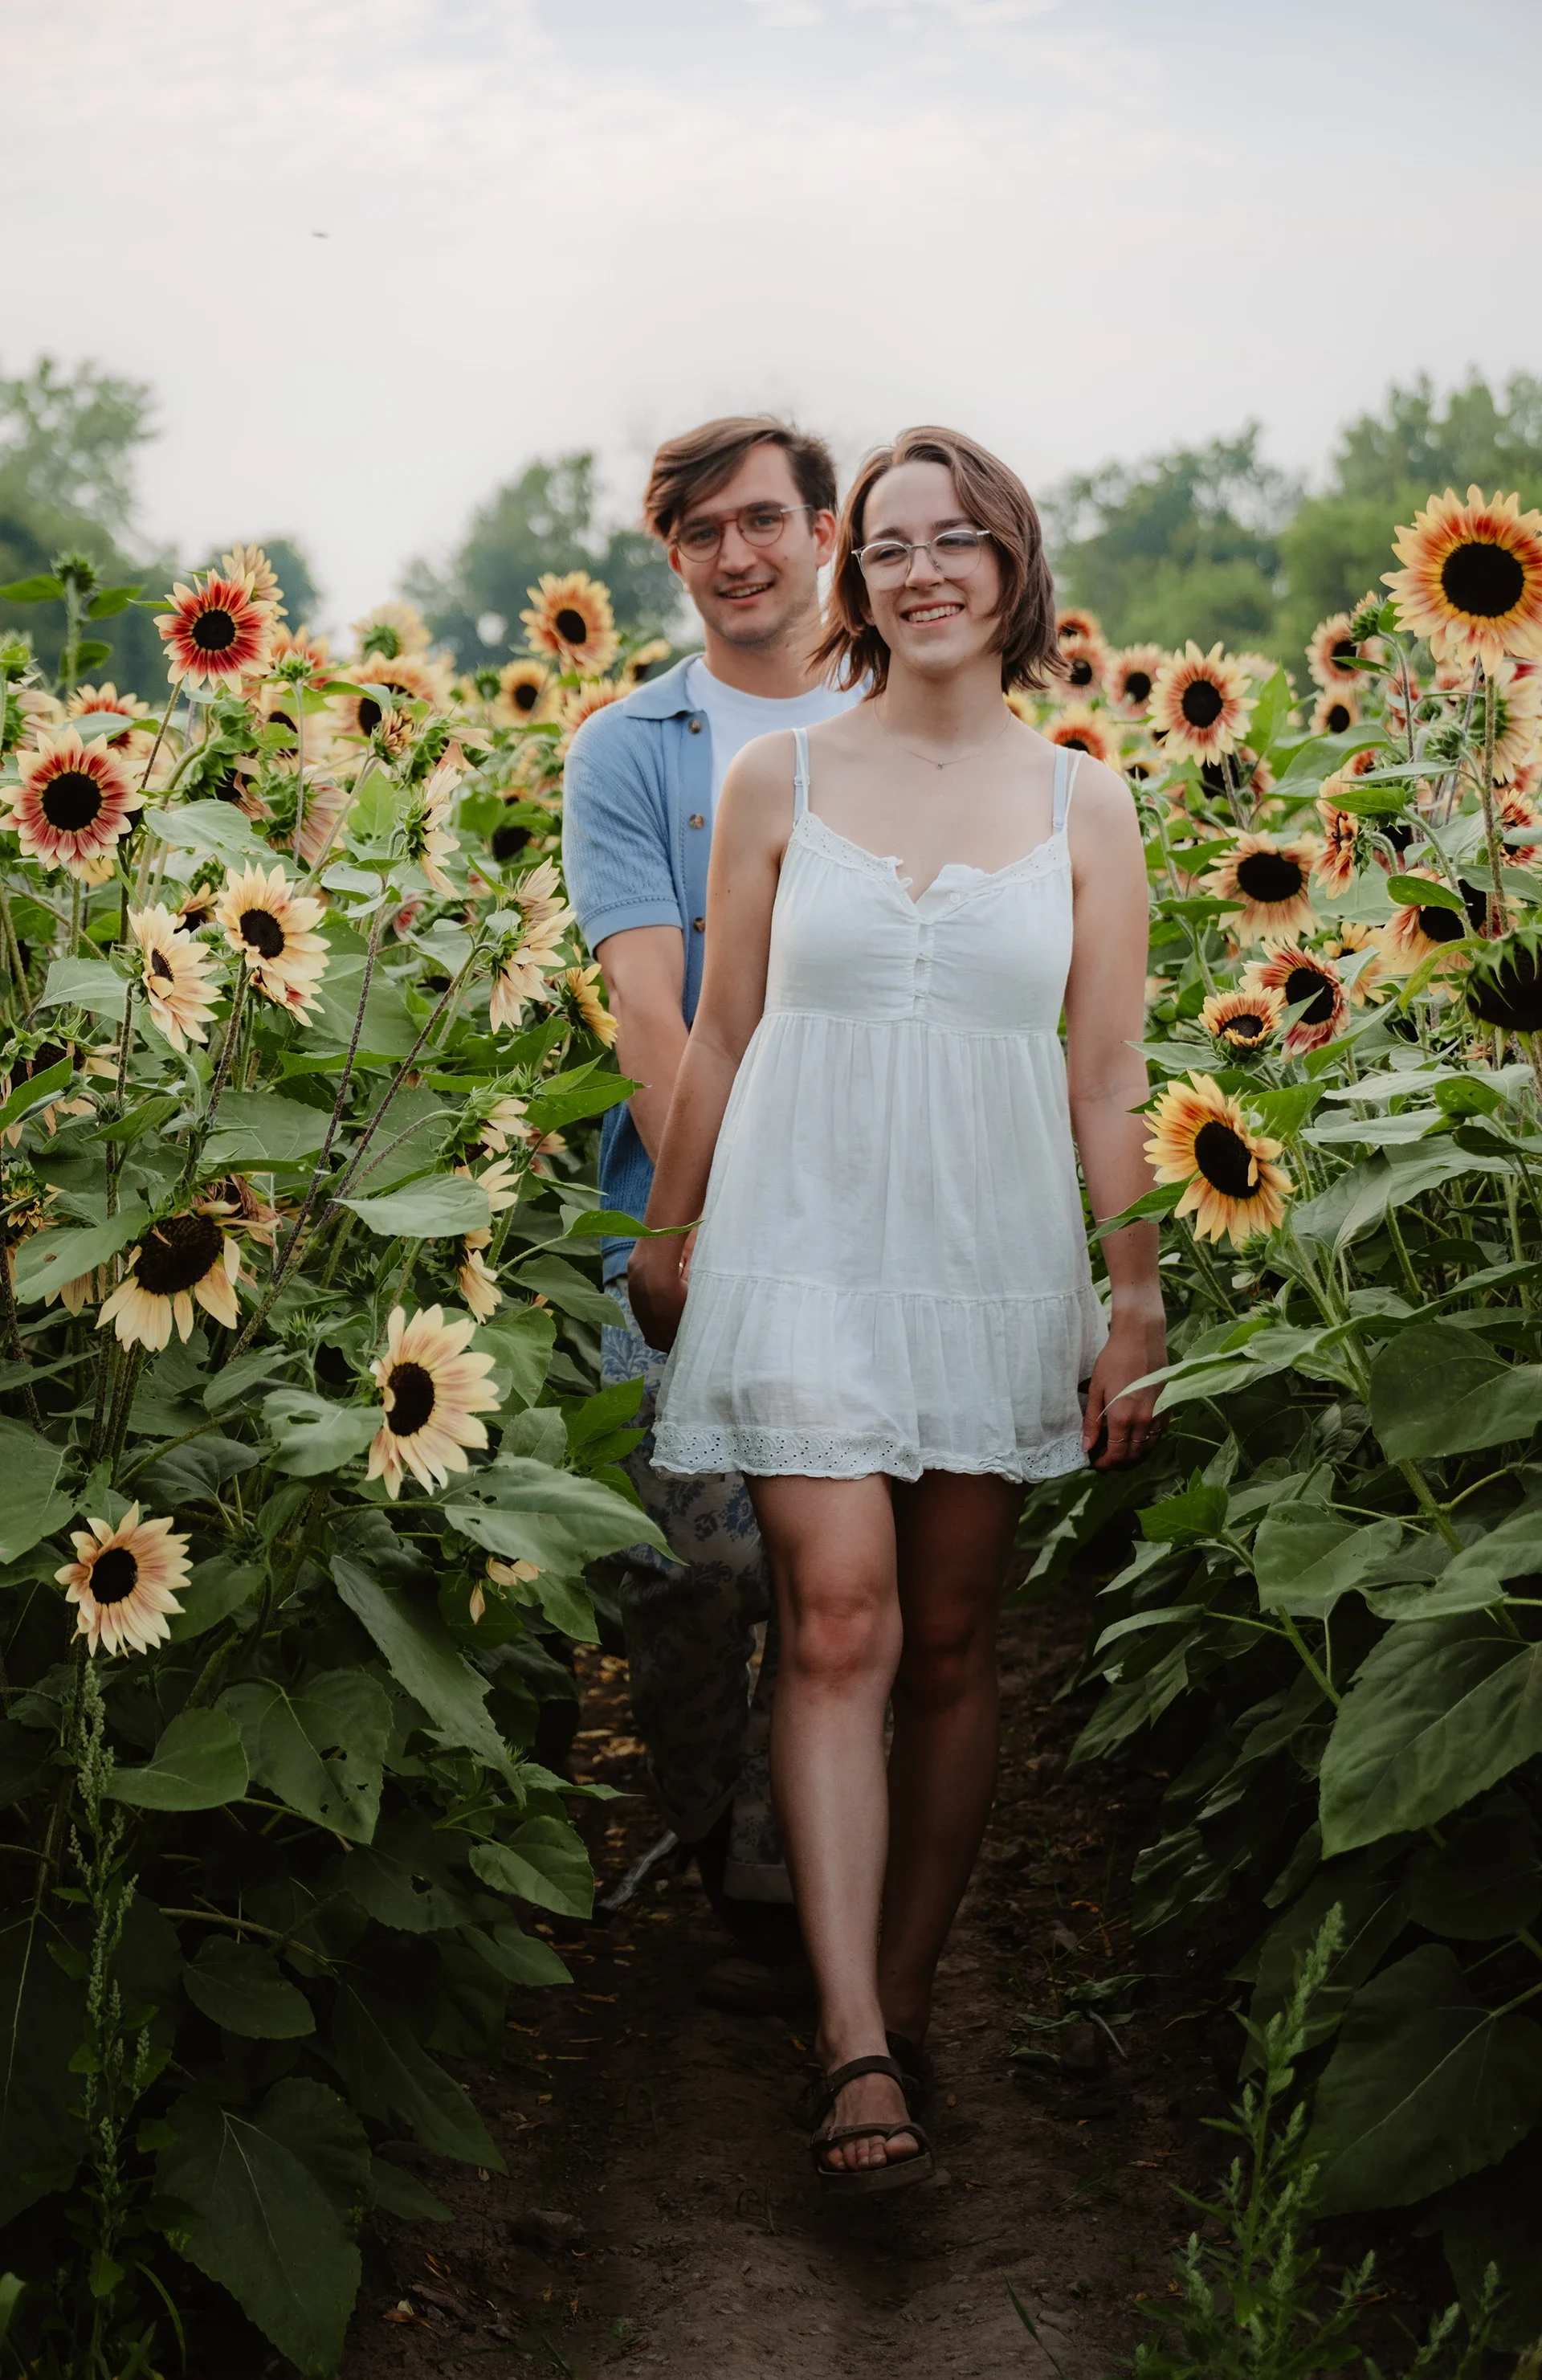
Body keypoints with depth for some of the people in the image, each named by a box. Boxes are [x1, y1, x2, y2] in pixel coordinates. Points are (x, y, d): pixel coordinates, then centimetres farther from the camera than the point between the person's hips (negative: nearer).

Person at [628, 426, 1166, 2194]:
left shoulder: (1083, 805, 5)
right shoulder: (777, 782, 4)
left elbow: (1109, 1082, 6)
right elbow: (719, 1035, 10)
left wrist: (1136, 1308, 4)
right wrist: (664, 1233, 13)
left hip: (992, 1255, 2)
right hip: (806, 1240, -1)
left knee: (950, 1648, 6)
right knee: (838, 1620, -13)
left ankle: (903, 1996, 20)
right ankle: (860, 2051, -12)